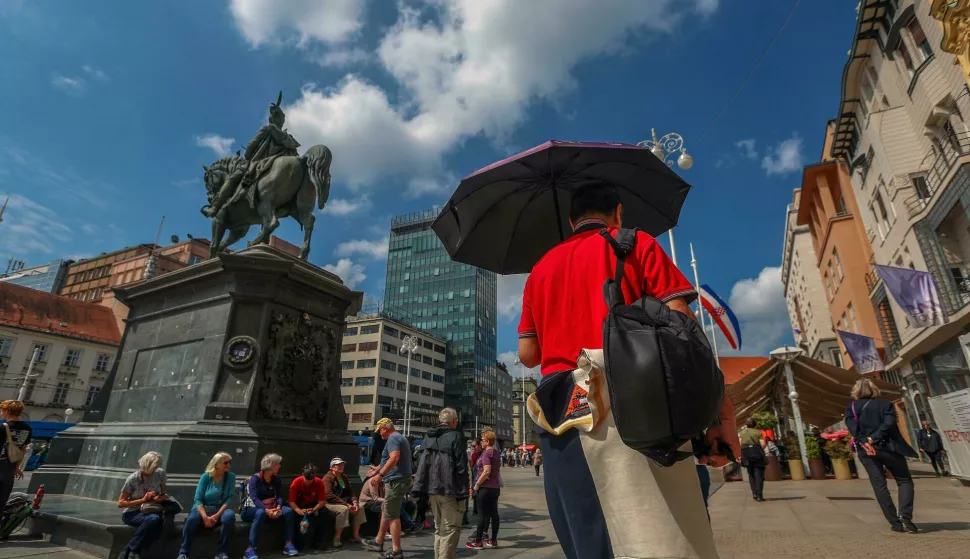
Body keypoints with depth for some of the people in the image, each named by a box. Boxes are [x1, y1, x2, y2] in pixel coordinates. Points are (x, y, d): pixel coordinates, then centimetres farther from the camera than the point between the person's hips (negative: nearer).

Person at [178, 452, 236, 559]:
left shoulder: (231, 476, -1)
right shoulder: (206, 476, -3)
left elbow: (229, 499, -6)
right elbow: (198, 499, -9)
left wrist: (217, 515, -21)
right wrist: (205, 517, -24)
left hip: (221, 509, 0)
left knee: (229, 516, -34)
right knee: (192, 519, -35)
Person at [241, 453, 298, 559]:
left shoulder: (276, 479, 5)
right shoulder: (255, 478, -14)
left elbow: (279, 495, -4)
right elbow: (254, 498, -26)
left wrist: (278, 507, -26)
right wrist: (266, 510, -40)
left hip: (270, 508, 5)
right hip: (252, 509, -5)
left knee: (289, 511, -20)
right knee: (261, 513, -40)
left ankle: (288, 545, -15)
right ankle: (250, 550, -37)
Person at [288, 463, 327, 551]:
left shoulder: (319, 482, -17)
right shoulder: (296, 482, -21)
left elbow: (322, 501, -18)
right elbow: (291, 501, -24)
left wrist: (314, 509, -38)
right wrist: (299, 511, -42)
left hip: (312, 506, 1)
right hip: (298, 505, -1)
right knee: (294, 515, -33)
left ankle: (315, 542, -12)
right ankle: (298, 543, -17)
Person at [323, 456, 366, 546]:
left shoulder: (344, 477, 14)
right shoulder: (327, 478, -11)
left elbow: (350, 491, 14)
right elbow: (329, 495, -22)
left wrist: (355, 501, -9)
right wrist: (346, 504, -26)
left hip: (344, 502, 8)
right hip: (330, 503, -8)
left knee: (360, 508, -10)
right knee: (344, 509, -35)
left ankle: (355, 536, -3)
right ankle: (336, 538, -26)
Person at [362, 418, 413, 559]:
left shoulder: (393, 438, -14)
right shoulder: (400, 437, 18)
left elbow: (394, 458, -30)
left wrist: (380, 474, -28)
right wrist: (378, 469, 40)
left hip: (396, 481, -10)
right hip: (399, 480, 10)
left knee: (392, 515, -3)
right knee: (386, 511, 21)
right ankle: (378, 541, 33)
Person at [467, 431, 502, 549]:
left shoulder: (486, 453, -15)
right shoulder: (496, 452, 12)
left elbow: (487, 471, -24)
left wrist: (477, 484, -16)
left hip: (486, 487, -8)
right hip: (495, 486, 8)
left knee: (483, 514, -1)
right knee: (494, 513, 9)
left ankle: (478, 541, 6)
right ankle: (494, 540, 13)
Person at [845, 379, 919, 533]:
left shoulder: (851, 407, 8)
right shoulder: (885, 404, 6)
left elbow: (852, 427, -7)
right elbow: (889, 423, -10)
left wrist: (864, 442, -13)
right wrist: (873, 438, -12)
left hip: (866, 450, 1)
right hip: (887, 447, -1)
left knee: (879, 485, 5)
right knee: (905, 480, 11)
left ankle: (896, 523, 4)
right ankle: (905, 515, -8)